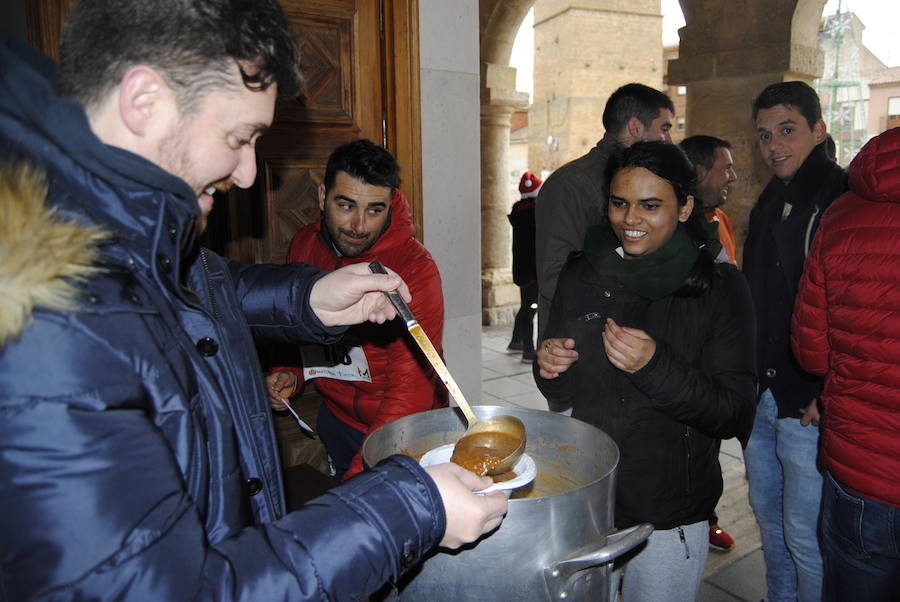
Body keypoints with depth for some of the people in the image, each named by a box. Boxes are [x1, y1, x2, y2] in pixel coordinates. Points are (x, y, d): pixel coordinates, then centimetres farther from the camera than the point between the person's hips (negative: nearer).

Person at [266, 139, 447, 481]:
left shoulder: (415, 269, -26)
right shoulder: (304, 245, -5)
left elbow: (409, 393, -29)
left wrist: (356, 480, -35)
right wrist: (290, 375, -6)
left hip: (402, 435, -5)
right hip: (335, 418, 6)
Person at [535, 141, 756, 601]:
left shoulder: (720, 288, -12)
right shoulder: (580, 275, -3)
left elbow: (734, 415, -15)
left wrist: (655, 366, -29)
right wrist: (549, 370, -16)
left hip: (669, 517, -3)